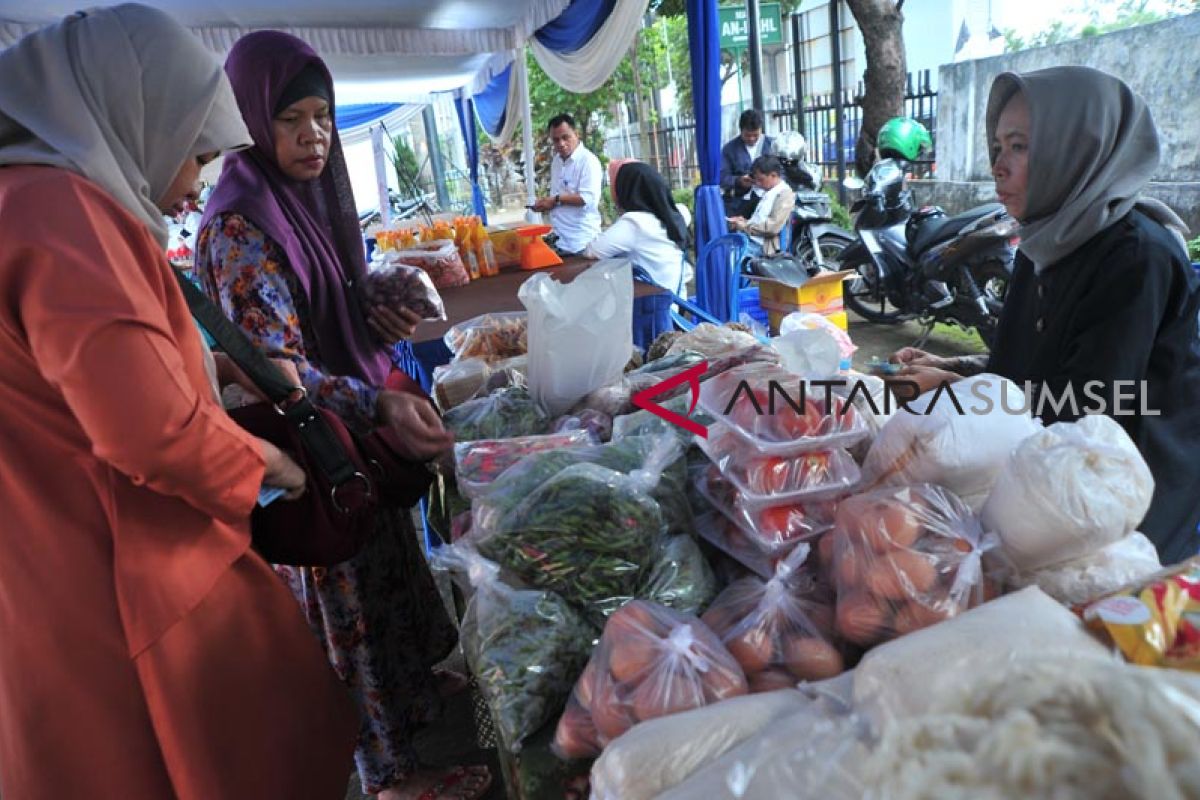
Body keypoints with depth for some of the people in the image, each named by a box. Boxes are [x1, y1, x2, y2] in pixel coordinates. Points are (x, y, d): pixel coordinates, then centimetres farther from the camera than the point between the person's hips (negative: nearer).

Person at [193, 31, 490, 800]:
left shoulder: (315, 196, 6)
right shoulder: (239, 225, -21)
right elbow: (278, 370, -28)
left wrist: (386, 319, -5)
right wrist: (380, 403, -44)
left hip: (361, 433, 8)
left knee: (386, 577, 23)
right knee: (354, 601, 7)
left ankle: (408, 694, 48)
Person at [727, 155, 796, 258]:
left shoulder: (785, 193, -7)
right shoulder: (768, 192, 20)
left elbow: (774, 226, -18)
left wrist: (745, 226, -11)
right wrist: (744, 221, 4)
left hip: (761, 245, -9)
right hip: (749, 238, 9)